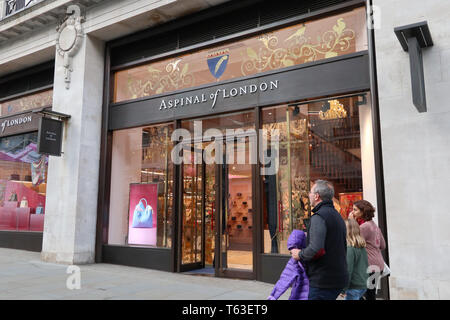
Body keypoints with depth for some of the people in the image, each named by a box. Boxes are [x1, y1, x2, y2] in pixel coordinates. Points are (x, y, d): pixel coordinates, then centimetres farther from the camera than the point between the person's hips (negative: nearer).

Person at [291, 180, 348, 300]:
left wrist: (300, 254, -10)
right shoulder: (337, 216, 14)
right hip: (339, 278, 10)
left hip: (323, 281, -10)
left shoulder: (319, 216, -17)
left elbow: (316, 249, -29)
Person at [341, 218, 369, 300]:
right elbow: (366, 266, 15)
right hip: (364, 285, 8)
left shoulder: (349, 249, -18)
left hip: (354, 286, -8)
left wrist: (344, 288, -10)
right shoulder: (362, 247, 7)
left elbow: (348, 270, -17)